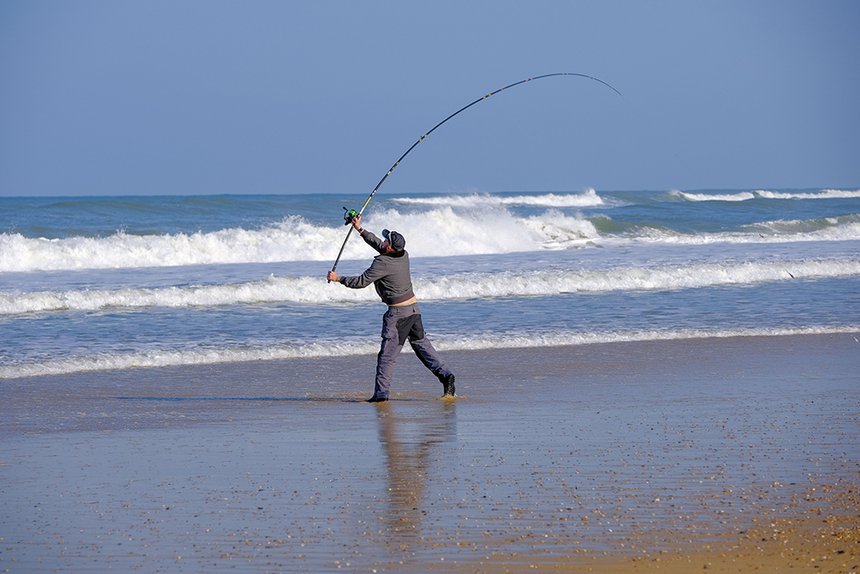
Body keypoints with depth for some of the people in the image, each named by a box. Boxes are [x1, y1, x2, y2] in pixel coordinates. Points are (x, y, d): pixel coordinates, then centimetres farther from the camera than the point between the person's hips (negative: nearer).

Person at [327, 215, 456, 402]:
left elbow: (362, 281, -16)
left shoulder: (382, 263, -19)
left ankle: (381, 392, -3)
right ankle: (445, 374, 7)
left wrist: (338, 278, -2)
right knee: (422, 345, 16)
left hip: (397, 313, -8)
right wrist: (360, 229, 27)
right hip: (414, 308, 8)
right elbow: (378, 245, 21)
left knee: (387, 354, -3)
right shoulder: (403, 255, 4)